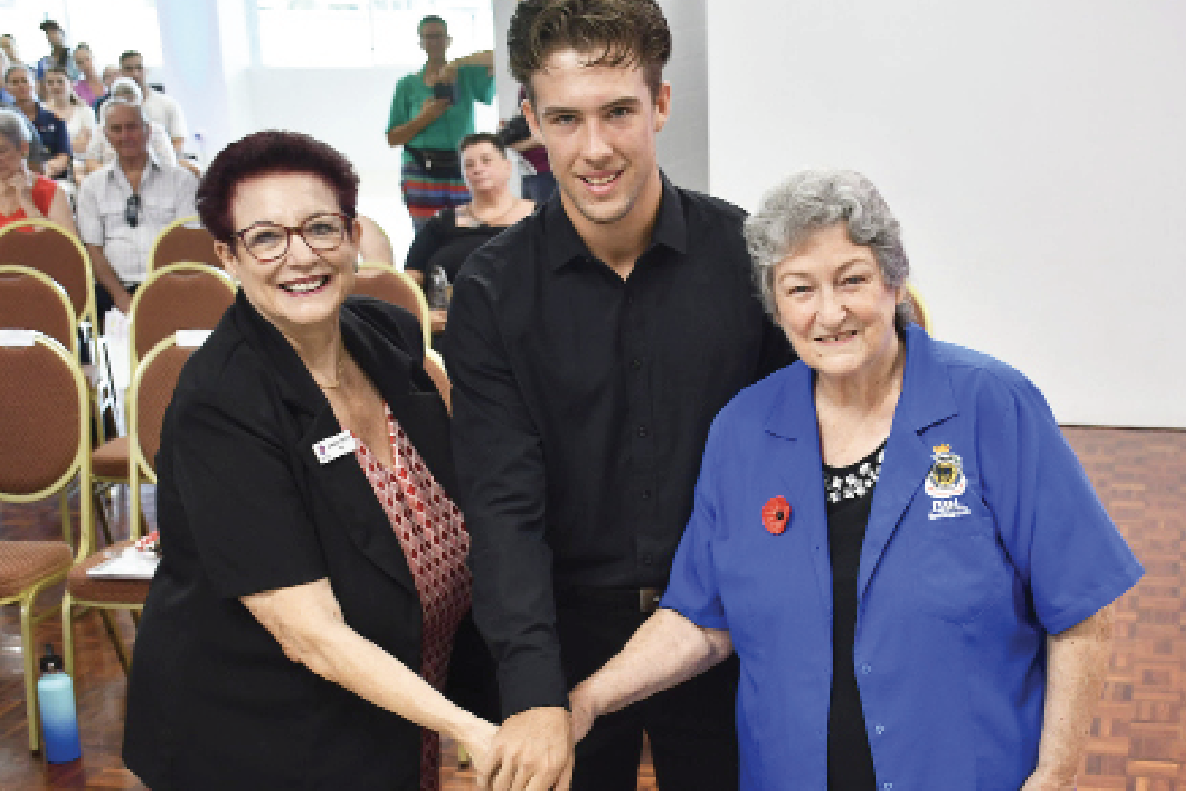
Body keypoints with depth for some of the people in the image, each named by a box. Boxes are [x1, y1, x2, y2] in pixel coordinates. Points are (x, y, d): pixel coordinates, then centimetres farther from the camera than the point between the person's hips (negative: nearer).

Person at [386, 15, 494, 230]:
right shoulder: (408, 84, 8)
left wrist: (456, 65, -14)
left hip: (461, 173, 0)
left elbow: (493, 57, -10)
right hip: (421, 174, 0)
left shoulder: (466, 76, 8)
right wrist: (423, 118, -9)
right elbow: (392, 138, 6)